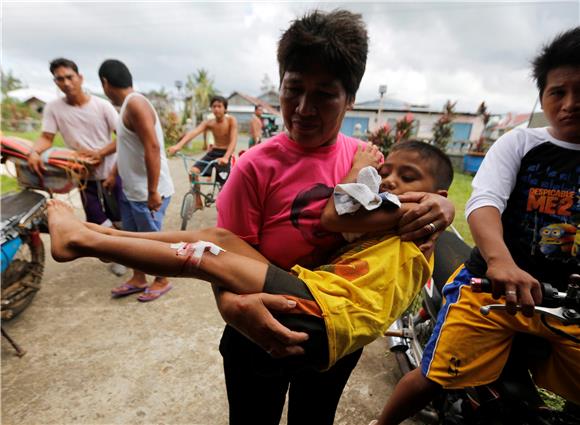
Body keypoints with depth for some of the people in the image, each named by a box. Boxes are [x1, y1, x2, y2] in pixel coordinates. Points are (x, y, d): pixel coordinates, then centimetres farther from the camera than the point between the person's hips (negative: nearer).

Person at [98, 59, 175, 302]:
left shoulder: (135, 103, -16)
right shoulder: (128, 105, 14)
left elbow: (152, 148, -26)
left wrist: (153, 192, -27)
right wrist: (113, 174, 29)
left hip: (147, 191, -9)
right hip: (130, 189, 9)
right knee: (133, 236, 18)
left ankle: (162, 281, 24)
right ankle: (138, 279, 34)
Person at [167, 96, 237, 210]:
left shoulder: (231, 120, -16)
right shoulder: (209, 123, -7)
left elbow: (233, 141, -27)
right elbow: (193, 133, -23)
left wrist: (226, 157, -45)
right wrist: (178, 145, -40)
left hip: (225, 153, -3)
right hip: (213, 152, 4)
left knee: (224, 183, -7)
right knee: (193, 171, -15)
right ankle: (198, 202, -1)